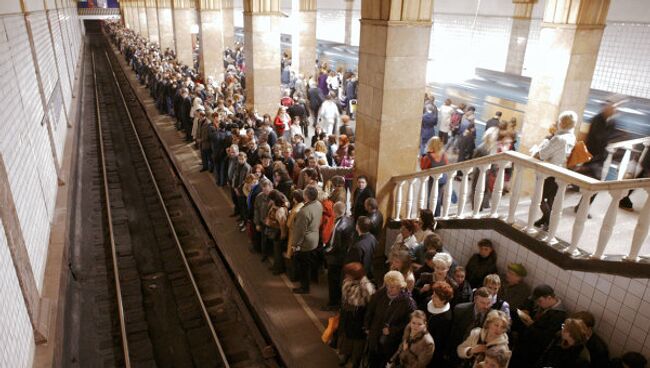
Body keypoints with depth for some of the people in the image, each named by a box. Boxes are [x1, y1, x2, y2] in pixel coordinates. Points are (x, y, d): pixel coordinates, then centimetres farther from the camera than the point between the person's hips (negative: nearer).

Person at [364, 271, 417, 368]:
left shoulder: (408, 302, -20)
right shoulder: (380, 294, -10)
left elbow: (408, 323, -14)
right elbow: (370, 311, 4)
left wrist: (391, 330, -16)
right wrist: (367, 327, 8)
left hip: (390, 343, -3)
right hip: (374, 338, 3)